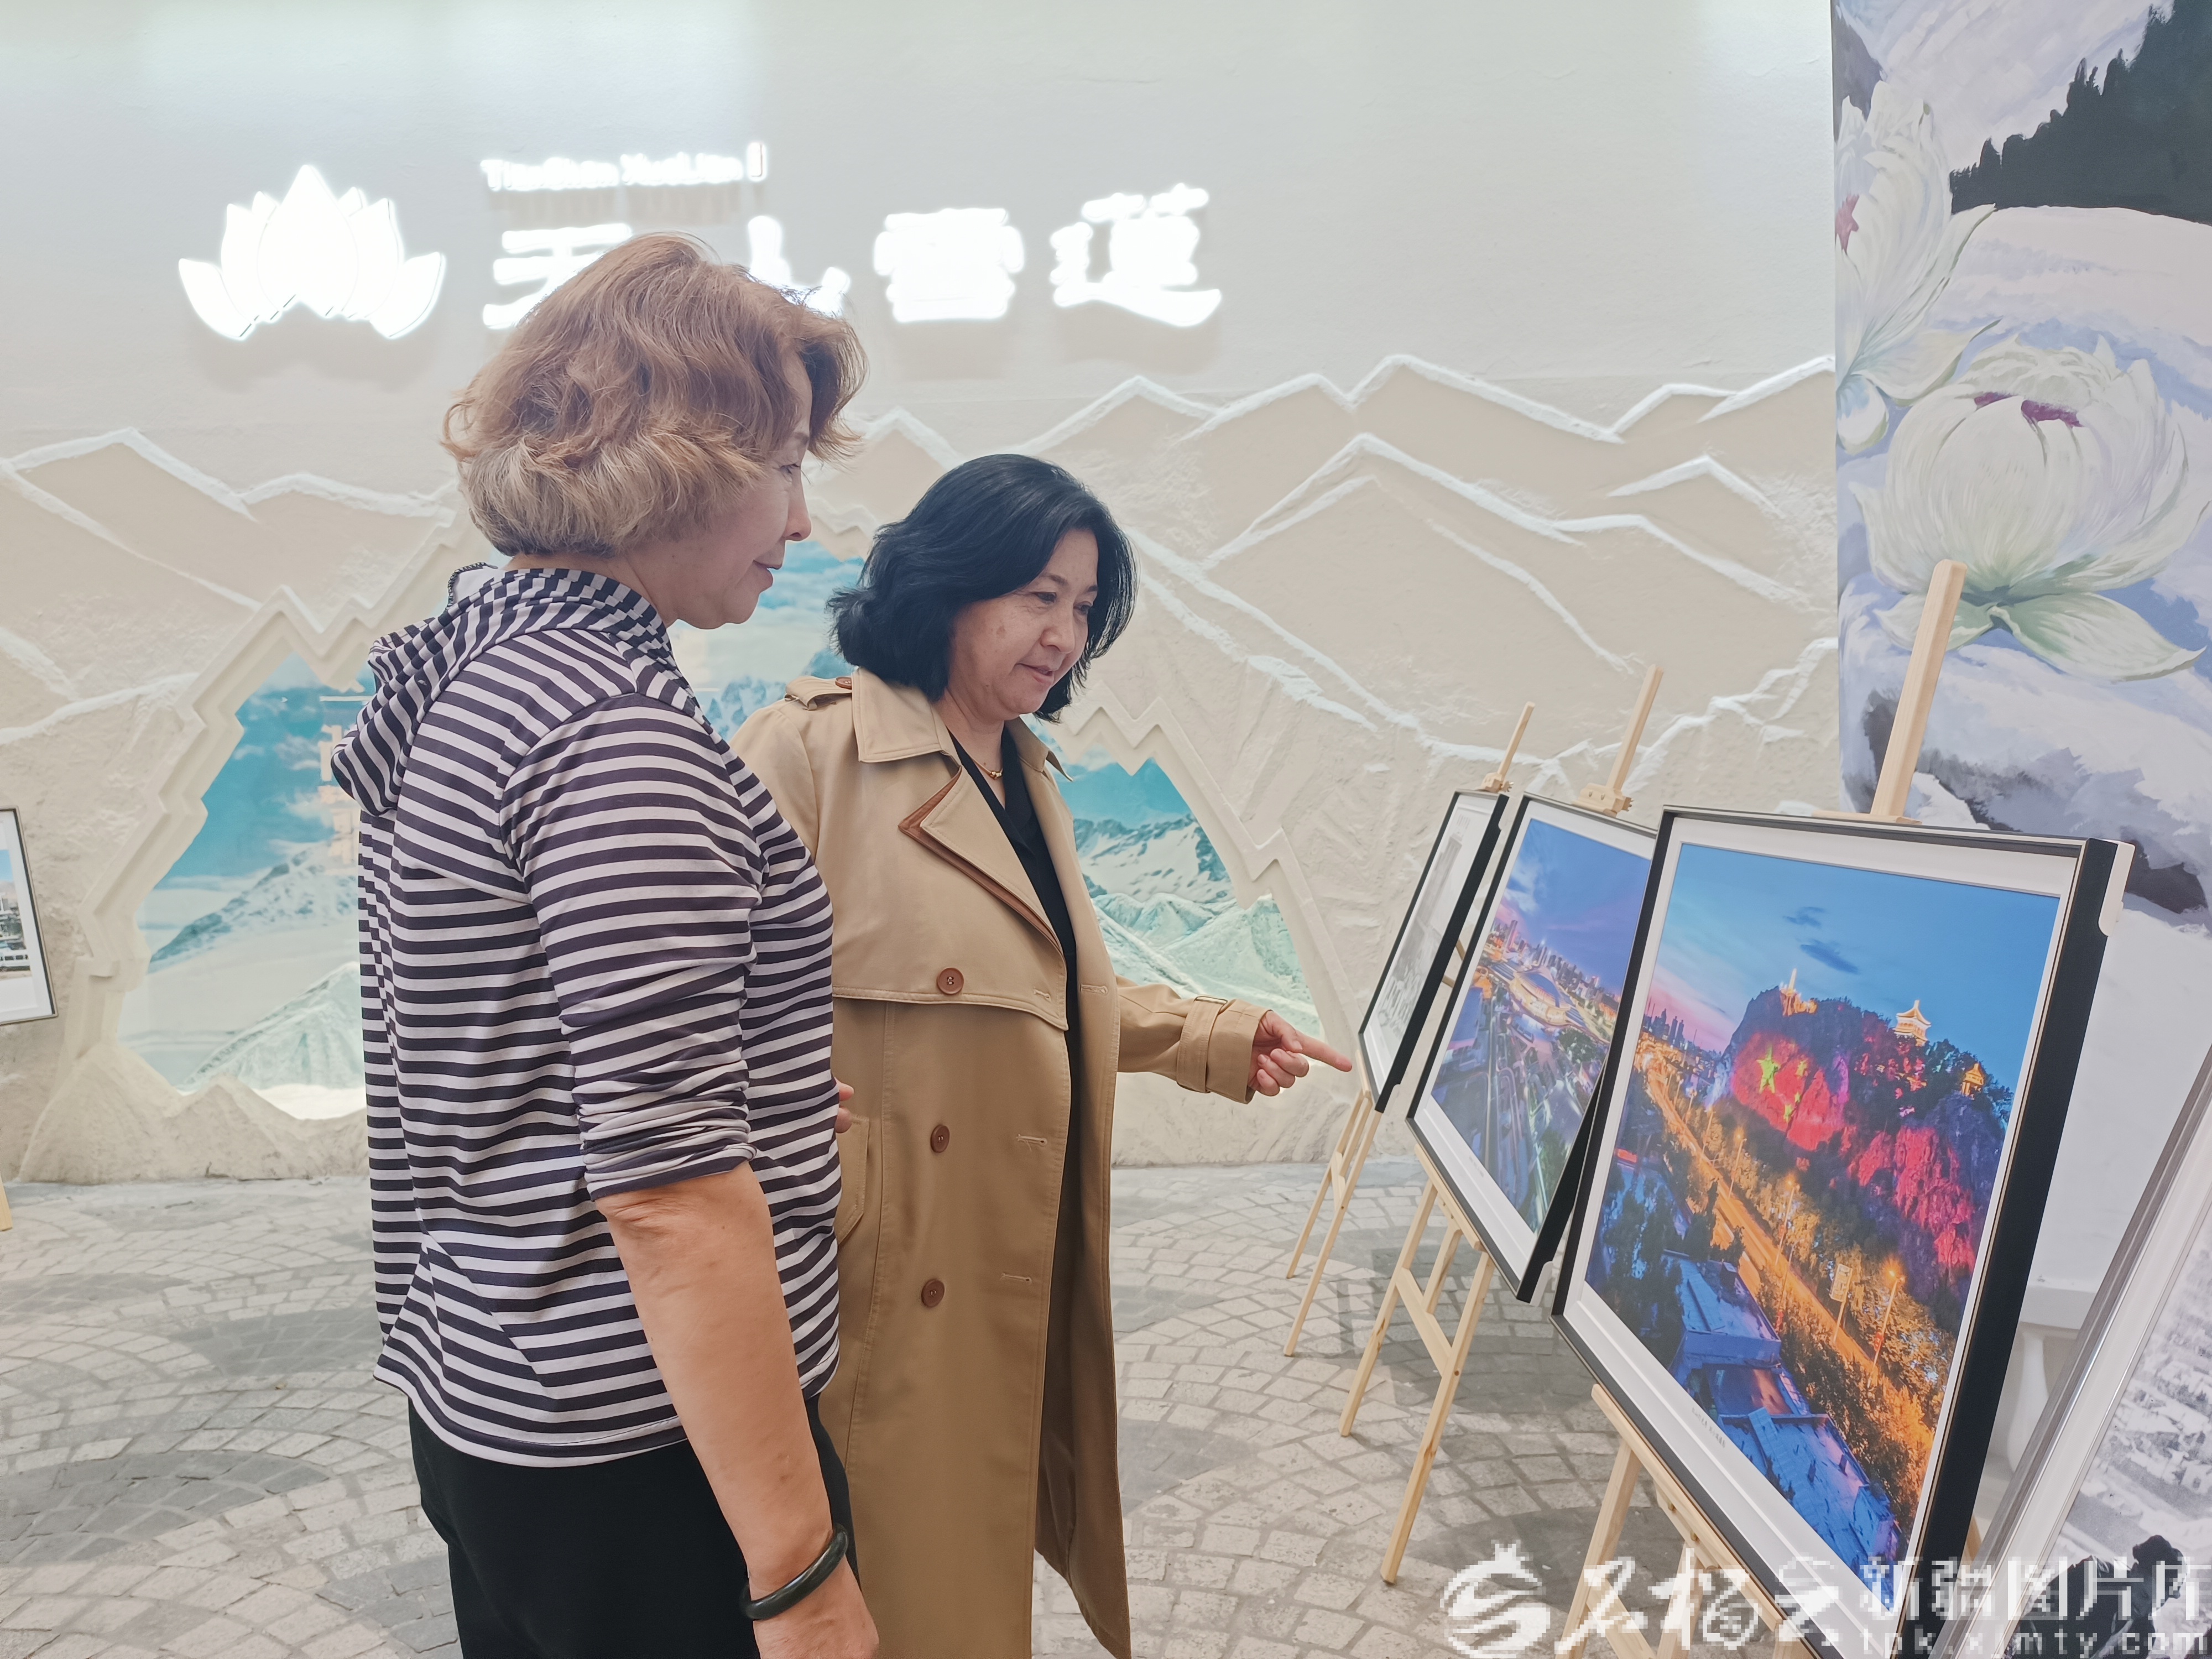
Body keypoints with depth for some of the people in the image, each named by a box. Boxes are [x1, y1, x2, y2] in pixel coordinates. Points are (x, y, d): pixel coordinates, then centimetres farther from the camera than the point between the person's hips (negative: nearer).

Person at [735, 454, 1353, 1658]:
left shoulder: (1026, 778, 14)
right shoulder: (811, 748, -13)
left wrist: (1218, 1040, 11)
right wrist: (827, 1213, -24)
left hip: (1016, 1262, 8)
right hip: (881, 1275, -7)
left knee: (982, 1536, 18)